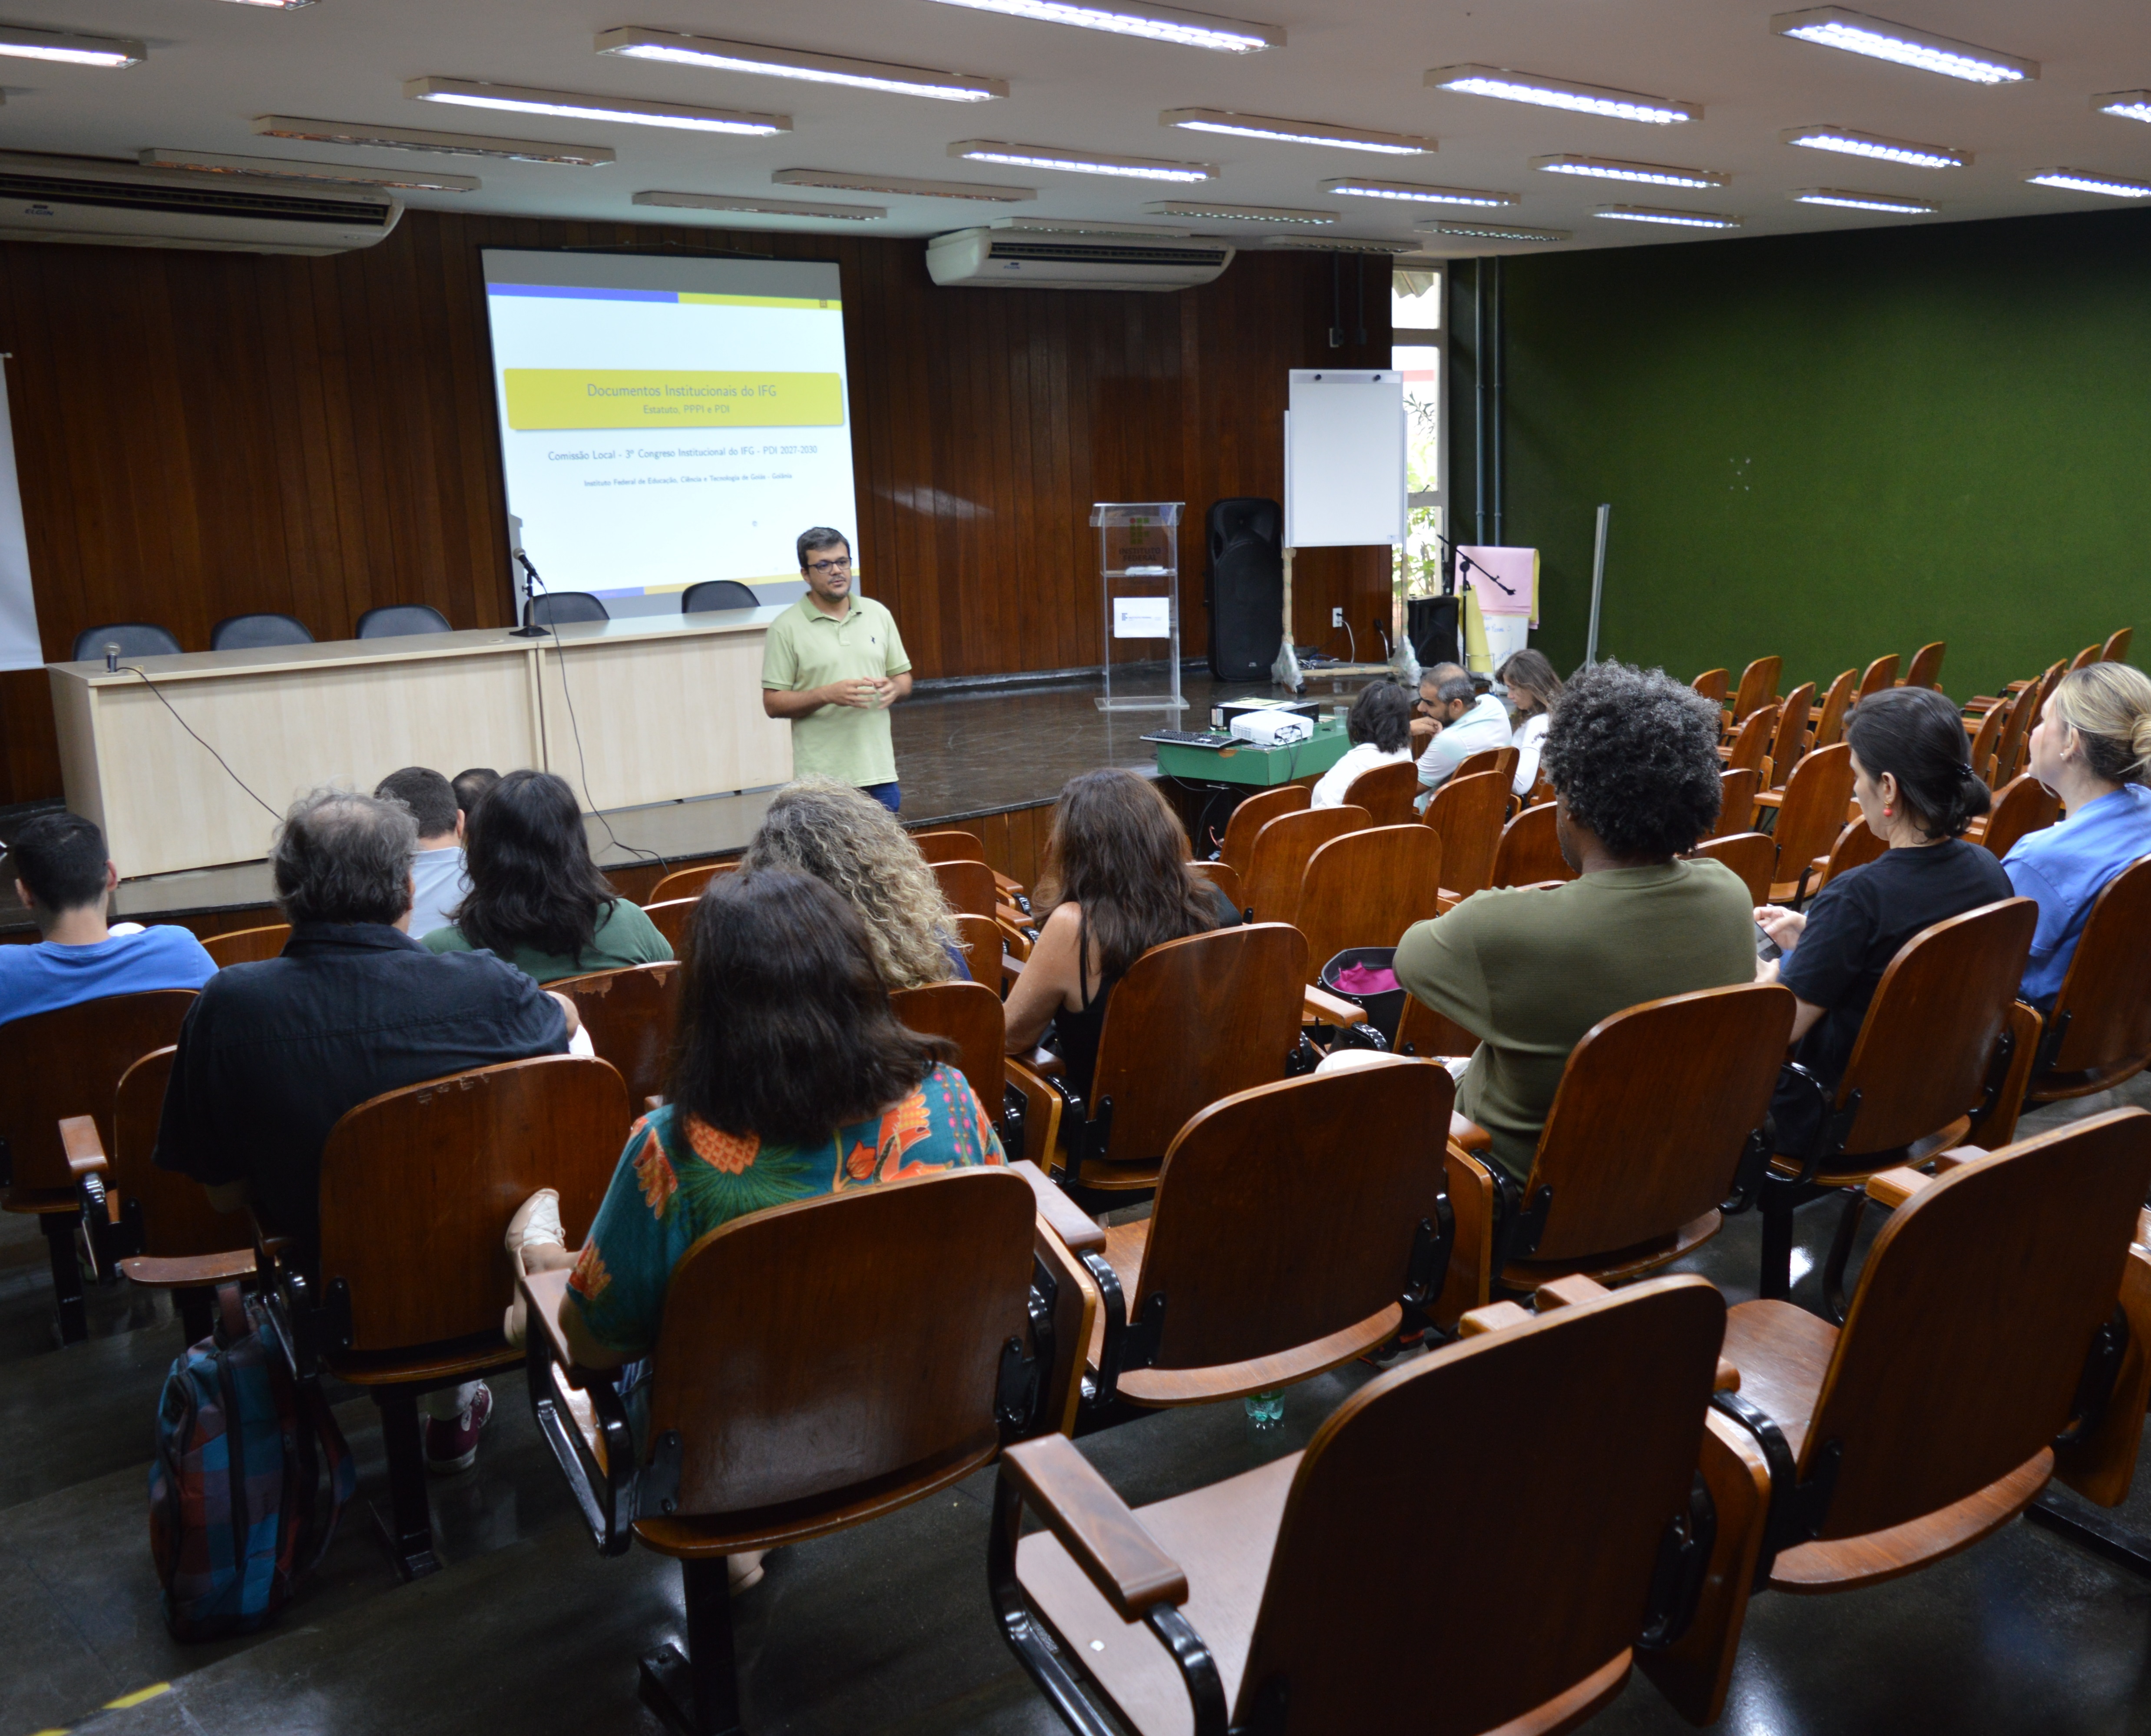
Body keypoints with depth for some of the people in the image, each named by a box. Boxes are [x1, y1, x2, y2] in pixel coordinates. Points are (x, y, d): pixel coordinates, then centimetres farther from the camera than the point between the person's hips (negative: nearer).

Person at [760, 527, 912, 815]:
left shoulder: (878, 614, 9)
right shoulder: (786, 628, -3)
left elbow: (902, 675, 17)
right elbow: (773, 703, -6)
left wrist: (894, 688, -7)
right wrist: (827, 695, -19)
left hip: (879, 770, 4)